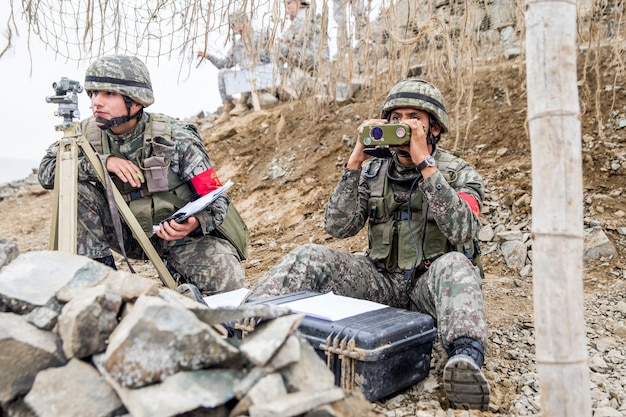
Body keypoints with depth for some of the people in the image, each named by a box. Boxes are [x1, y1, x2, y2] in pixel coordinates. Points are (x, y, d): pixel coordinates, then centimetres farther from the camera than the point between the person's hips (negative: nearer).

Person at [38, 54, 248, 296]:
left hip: (187, 233, -2)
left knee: (229, 288, -24)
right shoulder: (87, 134, -7)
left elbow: (217, 199, -18)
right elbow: (46, 172, -15)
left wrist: (196, 222, -39)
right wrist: (102, 161, -28)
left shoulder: (176, 139, -19)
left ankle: (181, 275, 9)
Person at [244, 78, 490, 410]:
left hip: (431, 282, -2)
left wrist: (424, 161, -24)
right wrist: (355, 162, -14)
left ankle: (466, 358, -53)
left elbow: (462, 229, -22)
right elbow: (337, 227, -6)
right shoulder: (374, 170, 6)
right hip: (382, 280, 3)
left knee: (454, 265, -35)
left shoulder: (459, 173, -2)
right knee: (309, 257, -16)